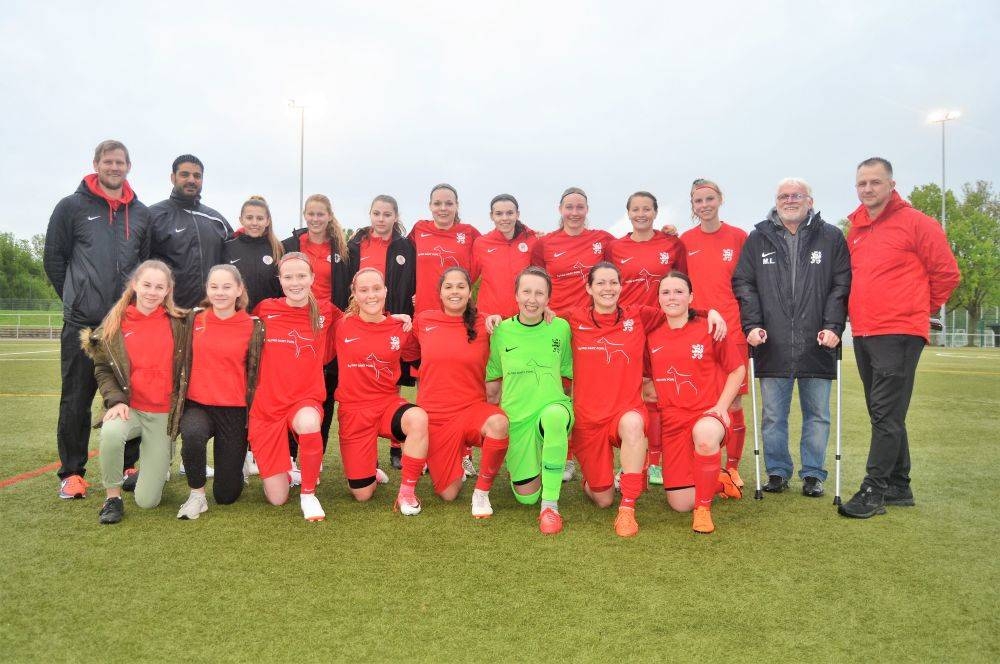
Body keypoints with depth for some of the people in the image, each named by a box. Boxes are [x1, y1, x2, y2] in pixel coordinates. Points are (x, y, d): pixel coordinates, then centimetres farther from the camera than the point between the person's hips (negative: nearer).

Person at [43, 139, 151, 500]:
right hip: (82, 324, -2)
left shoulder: (141, 213, 12)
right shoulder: (72, 207, 3)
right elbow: (53, 259, 5)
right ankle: (72, 473, 13)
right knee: (76, 400, 2)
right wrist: (75, 298, 4)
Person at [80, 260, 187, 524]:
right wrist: (116, 400, -13)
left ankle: (157, 463, 32)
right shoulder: (114, 324, 0)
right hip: (129, 408, 1)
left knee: (147, 500, -4)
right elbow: (103, 369, 1)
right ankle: (113, 497, -10)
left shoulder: (179, 323, -1)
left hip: (164, 414, 0)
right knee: (110, 433, -37)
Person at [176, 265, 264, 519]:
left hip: (234, 410, -1)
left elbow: (255, 373, 3)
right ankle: (197, 495, -10)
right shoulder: (193, 320, 1)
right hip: (197, 405, 1)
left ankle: (238, 456, 37)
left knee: (226, 495, 2)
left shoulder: (254, 327, -4)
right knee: (192, 434, -36)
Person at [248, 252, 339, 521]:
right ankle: (282, 467, 35)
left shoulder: (326, 311, -1)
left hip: (306, 400, 0)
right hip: (268, 406, 1)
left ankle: (308, 493, -15)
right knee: (277, 499, -3)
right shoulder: (265, 310, -1)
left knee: (308, 421, -40)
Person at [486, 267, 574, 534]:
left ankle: (551, 505, -26)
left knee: (554, 415, -40)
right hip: (515, 417, 2)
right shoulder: (501, 331, -1)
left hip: (554, 406, -1)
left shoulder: (561, 328, -2)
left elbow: (568, 376, 9)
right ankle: (531, 467, 38)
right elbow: (492, 382, 10)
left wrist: (568, 410, 3)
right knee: (526, 496, 0)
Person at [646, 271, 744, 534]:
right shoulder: (652, 336, 5)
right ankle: (719, 480, 34)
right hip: (671, 420, 3)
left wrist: (721, 407, -8)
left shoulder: (710, 329, -4)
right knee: (681, 504, -1)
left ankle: (704, 508, -19)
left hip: (707, 413, -3)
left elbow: (738, 369, 3)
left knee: (705, 432, -43)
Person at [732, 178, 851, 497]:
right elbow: (743, 284, 5)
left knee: (817, 413, 8)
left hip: (817, 345, 0)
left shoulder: (831, 238, 6)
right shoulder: (758, 238, 9)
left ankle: (813, 473, 20)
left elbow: (842, 285, 2)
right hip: (772, 345, 1)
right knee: (773, 414, 7)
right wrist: (751, 324, -6)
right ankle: (777, 471, 19)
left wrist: (834, 326, -9)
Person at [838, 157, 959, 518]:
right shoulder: (854, 230, 13)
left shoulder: (915, 222, -5)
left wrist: (920, 308, 6)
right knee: (883, 414, 12)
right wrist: (858, 312, 13)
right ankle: (898, 486, 22)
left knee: (886, 414, -8)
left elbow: (947, 273, -2)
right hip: (863, 334, 7)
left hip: (899, 334, -7)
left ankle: (873, 491, -4)